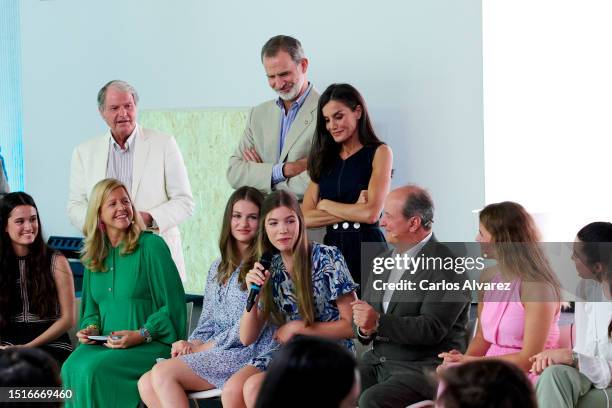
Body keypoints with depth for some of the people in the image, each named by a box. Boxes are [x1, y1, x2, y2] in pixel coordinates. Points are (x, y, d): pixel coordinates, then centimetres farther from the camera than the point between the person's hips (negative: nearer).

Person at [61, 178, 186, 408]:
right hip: (105, 343, 5)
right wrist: (91, 328, 3)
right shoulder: (93, 256, 15)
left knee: (94, 369, -30)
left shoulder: (152, 246, -5)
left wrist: (141, 335, -17)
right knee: (71, 368, -26)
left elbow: (172, 306, -7)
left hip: (151, 344, -5)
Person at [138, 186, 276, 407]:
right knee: (146, 384, -13)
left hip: (246, 353, -7)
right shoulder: (218, 268, 20)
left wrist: (200, 348, -8)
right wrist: (190, 344, -4)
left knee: (163, 372, -23)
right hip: (212, 352, 7)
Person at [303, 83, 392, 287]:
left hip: (367, 248, -4)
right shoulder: (325, 159, 13)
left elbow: (371, 213, -12)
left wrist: (325, 204, 0)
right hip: (331, 247, 4)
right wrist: (353, 211, -8)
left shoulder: (379, 153, 0)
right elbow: (304, 218, 2)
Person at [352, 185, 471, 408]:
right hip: (377, 361, 7)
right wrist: (365, 329, -6)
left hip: (425, 367, -7)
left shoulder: (448, 266, -10)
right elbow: (365, 315, 17)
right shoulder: (385, 260, 15)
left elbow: (432, 329, -18)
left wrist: (379, 322, -24)